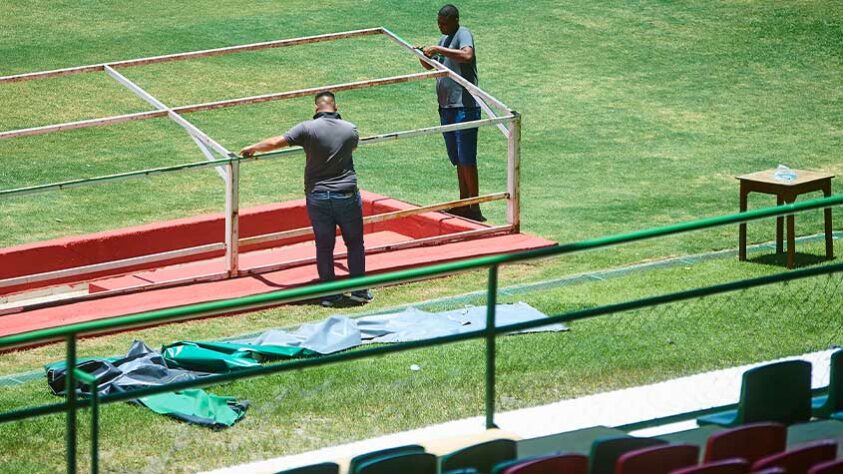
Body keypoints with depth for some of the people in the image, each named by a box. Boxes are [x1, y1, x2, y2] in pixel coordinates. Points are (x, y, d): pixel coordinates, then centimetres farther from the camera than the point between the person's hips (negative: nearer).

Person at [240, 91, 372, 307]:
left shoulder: (308, 129, -9)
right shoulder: (350, 129, -1)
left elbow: (275, 143, -12)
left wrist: (252, 149, 4)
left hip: (317, 196, -1)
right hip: (347, 195, 1)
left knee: (324, 246, 8)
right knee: (355, 243, 13)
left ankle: (330, 294, 11)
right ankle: (359, 290, 17)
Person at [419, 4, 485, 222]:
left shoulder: (463, 34, -10)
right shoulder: (445, 39, 17)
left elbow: (467, 55, -31)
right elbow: (429, 66, 27)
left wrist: (438, 50, -26)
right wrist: (422, 55, 6)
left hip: (464, 107, -9)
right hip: (446, 108, 9)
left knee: (467, 160, -7)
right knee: (458, 160, 15)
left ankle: (475, 209, -4)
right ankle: (463, 206, 22)